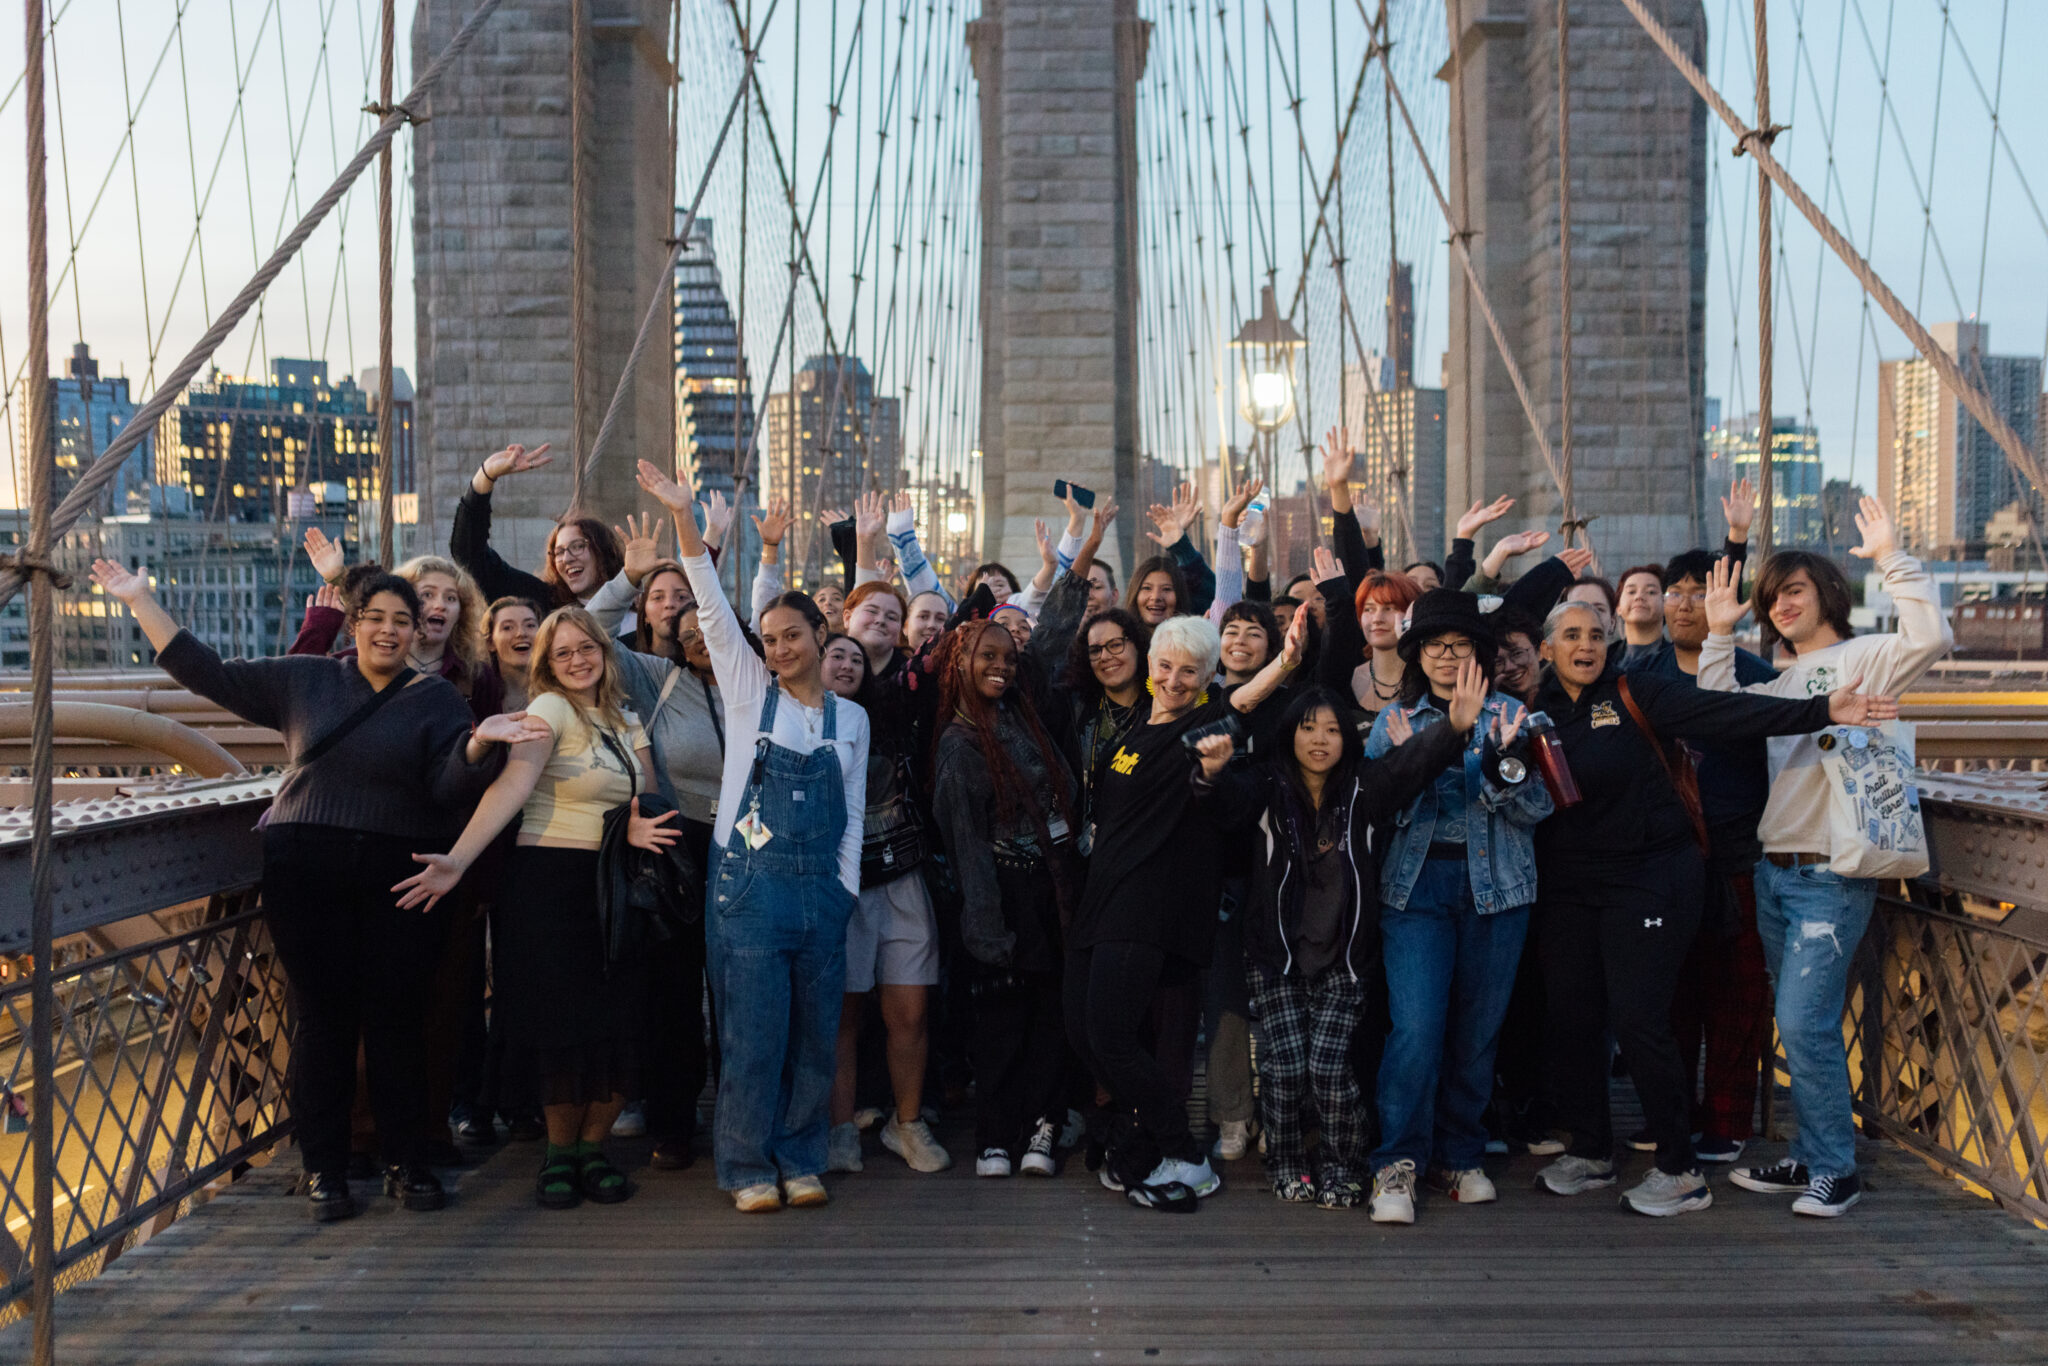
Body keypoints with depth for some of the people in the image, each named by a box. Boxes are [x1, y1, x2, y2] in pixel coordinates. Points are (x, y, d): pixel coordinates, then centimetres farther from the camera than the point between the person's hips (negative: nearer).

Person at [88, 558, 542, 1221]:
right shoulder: (304, 680, 12)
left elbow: (451, 785, -7)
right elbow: (209, 674, 13)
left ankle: (405, 1161, 14)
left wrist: (480, 743, -27)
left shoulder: (435, 697, 6)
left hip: (399, 878, -1)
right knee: (322, 1013, 2)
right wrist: (140, 600, 12)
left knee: (396, 1015, 1)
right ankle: (324, 1167, 13)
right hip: (306, 872, 1)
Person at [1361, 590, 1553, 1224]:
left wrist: (1501, 764, -18)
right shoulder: (1395, 720, 10)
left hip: (1495, 886, 1)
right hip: (1416, 885, -1)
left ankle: (1460, 1157, 21)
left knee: (1478, 1028, 6)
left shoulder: (1508, 715, 7)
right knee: (1416, 1025, -11)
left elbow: (1537, 809, 0)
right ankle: (1396, 1163, -3)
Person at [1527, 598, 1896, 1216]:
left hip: (1647, 878, -4)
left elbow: (1725, 713, -14)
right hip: (1569, 885, 4)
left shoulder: (1635, 695, -3)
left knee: (1638, 1020, -8)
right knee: (1569, 1019, 6)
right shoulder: (1540, 710, 8)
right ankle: (1590, 1153, 25)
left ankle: (1681, 1171, 6)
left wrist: (1820, 711, -23)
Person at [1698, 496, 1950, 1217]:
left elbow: (1931, 638, -23)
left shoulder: (1862, 657, -5)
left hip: (1831, 877, -8)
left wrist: (1893, 558, -20)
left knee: (1805, 1027, -10)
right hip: (1774, 870, 8)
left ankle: (1835, 1171, 3)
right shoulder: (1781, 681, 18)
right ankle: (1812, 1159, 22)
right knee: (1802, 1028, 13)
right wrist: (1720, 634, 12)